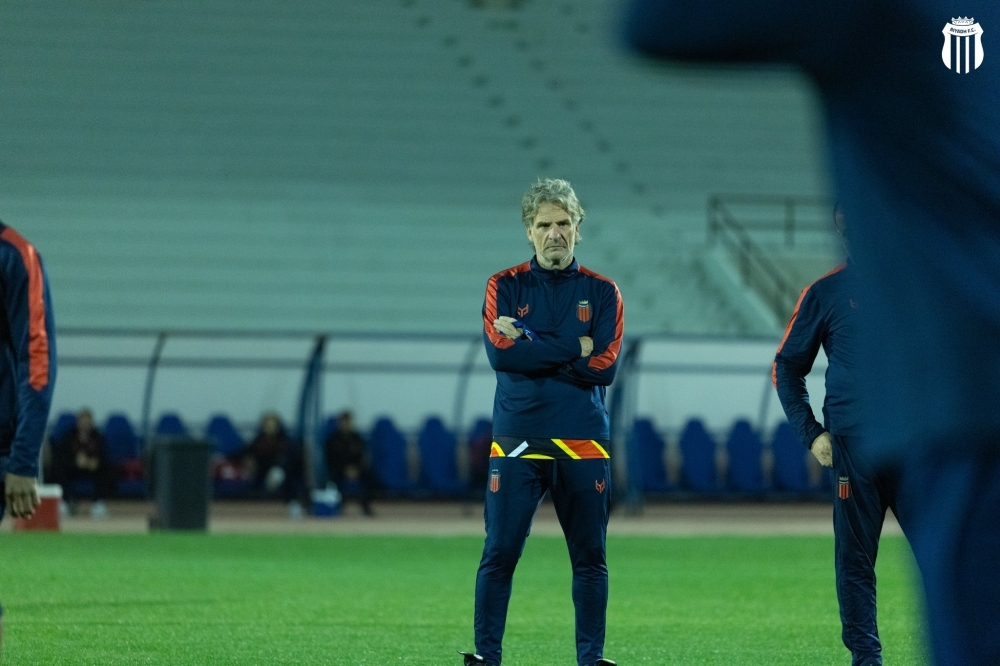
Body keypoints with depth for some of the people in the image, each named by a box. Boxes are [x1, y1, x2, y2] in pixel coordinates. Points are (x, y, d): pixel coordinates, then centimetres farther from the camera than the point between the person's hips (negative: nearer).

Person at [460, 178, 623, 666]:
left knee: (590, 557, 5)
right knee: (500, 553, -4)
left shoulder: (602, 293, 8)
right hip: (517, 442, -1)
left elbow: (603, 367, -6)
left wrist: (531, 347, -9)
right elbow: (500, 353, -10)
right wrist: (575, 347, -9)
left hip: (582, 443, 1)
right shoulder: (504, 287, 7)